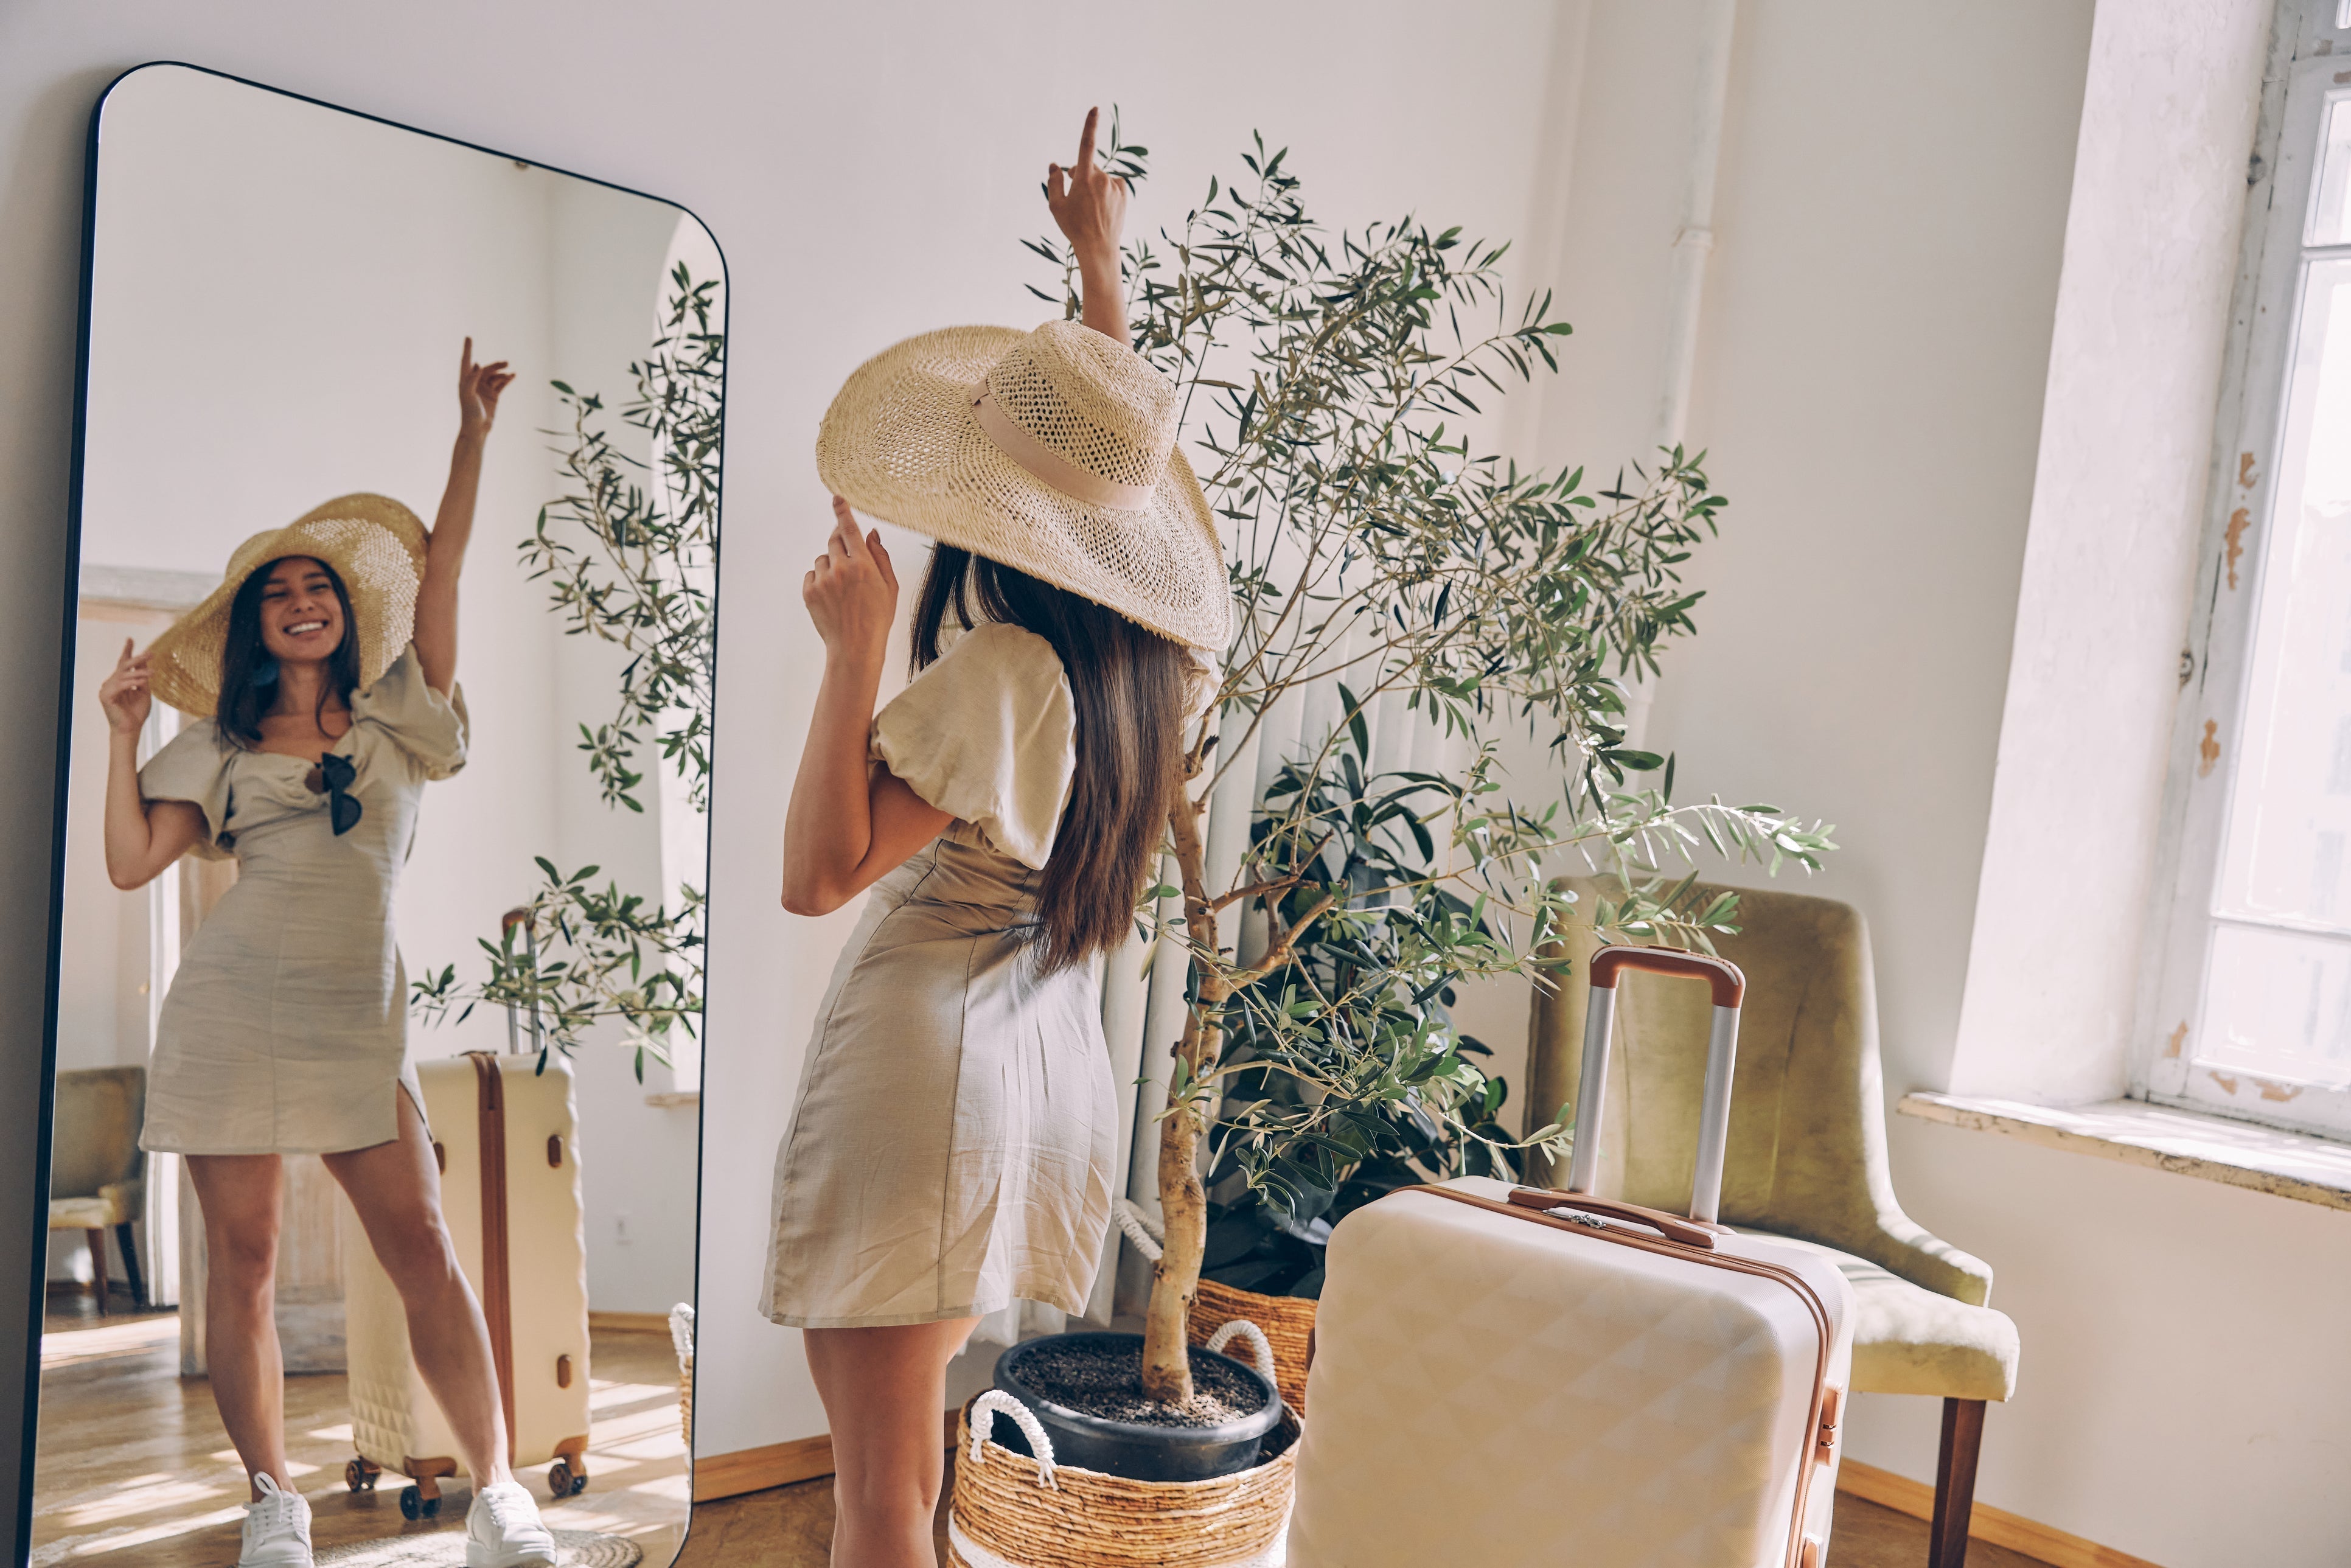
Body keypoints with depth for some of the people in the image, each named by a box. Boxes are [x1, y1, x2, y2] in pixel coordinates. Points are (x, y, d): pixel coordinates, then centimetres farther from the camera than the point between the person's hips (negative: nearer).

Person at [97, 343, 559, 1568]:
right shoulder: (220, 748, 12)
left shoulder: (395, 717, 10)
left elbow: (440, 569, 4)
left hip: (360, 1018, -1)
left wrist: (472, 433, 0)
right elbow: (131, 862, 4)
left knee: (422, 1248, -7)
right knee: (242, 1259, 3)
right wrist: (123, 731, 1)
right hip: (234, 1006, 1)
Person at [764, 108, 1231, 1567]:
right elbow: (1117, 447, 19)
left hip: (926, 1061, -8)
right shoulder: (1159, 652, 2)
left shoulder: (997, 670, -20)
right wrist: (1103, 262, 29)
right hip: (1050, 1063, 8)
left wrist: (856, 651, -21)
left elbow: (819, 873, -21)